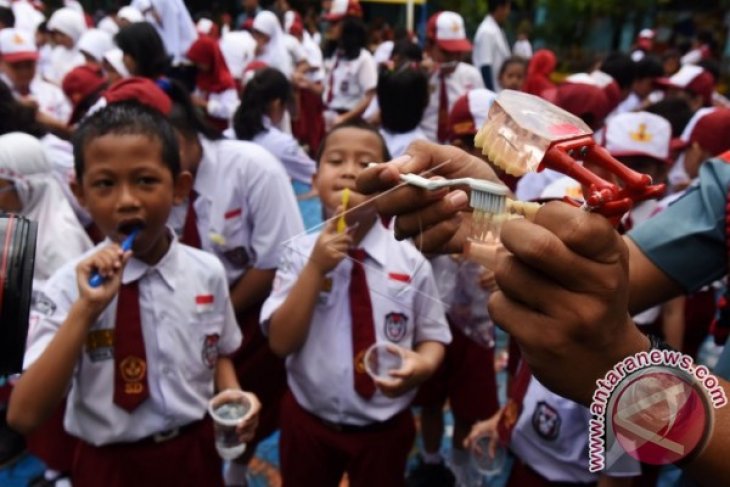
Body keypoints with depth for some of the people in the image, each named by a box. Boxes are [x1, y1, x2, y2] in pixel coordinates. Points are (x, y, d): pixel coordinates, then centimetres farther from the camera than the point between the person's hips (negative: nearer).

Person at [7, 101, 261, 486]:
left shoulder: (207, 271, -10)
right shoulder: (71, 284, -16)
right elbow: (23, 417, -22)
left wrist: (234, 398, -12)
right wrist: (85, 310, -30)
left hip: (196, 451, 2)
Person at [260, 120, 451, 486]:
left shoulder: (410, 262, -12)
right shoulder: (299, 254, -11)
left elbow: (433, 338, -3)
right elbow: (281, 342, -16)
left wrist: (422, 364, -25)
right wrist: (315, 269, -25)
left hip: (384, 428, 0)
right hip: (308, 421, 1)